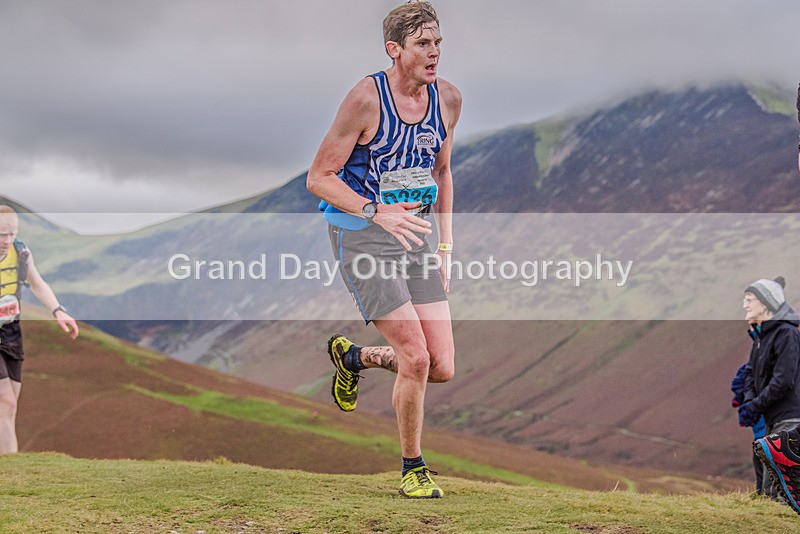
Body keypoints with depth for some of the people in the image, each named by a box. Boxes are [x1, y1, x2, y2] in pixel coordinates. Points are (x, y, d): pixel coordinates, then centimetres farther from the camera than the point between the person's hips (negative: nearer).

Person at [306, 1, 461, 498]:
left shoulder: (448, 98, 3)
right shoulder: (366, 98, -15)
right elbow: (319, 177, -12)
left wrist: (445, 244, 12)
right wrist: (377, 212, -25)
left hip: (414, 237, 6)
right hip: (362, 237, -6)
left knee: (443, 367, -1)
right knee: (415, 359, -14)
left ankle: (354, 357, 28)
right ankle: (413, 468, 9)